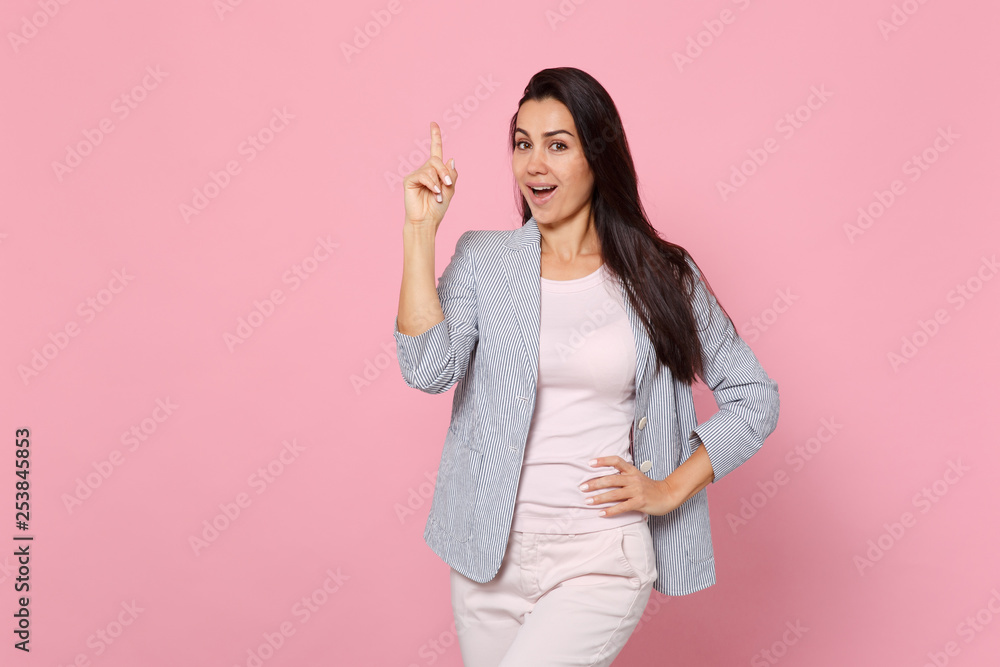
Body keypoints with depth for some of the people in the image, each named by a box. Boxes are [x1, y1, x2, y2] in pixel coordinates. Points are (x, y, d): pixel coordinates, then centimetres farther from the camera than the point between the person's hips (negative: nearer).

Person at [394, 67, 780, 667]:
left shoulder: (660, 276, -1)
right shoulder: (482, 258, 2)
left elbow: (754, 397, 5)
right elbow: (427, 369, -14)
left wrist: (670, 489, -3)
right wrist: (421, 230, -14)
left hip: (601, 560, -2)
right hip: (490, 558, 3)